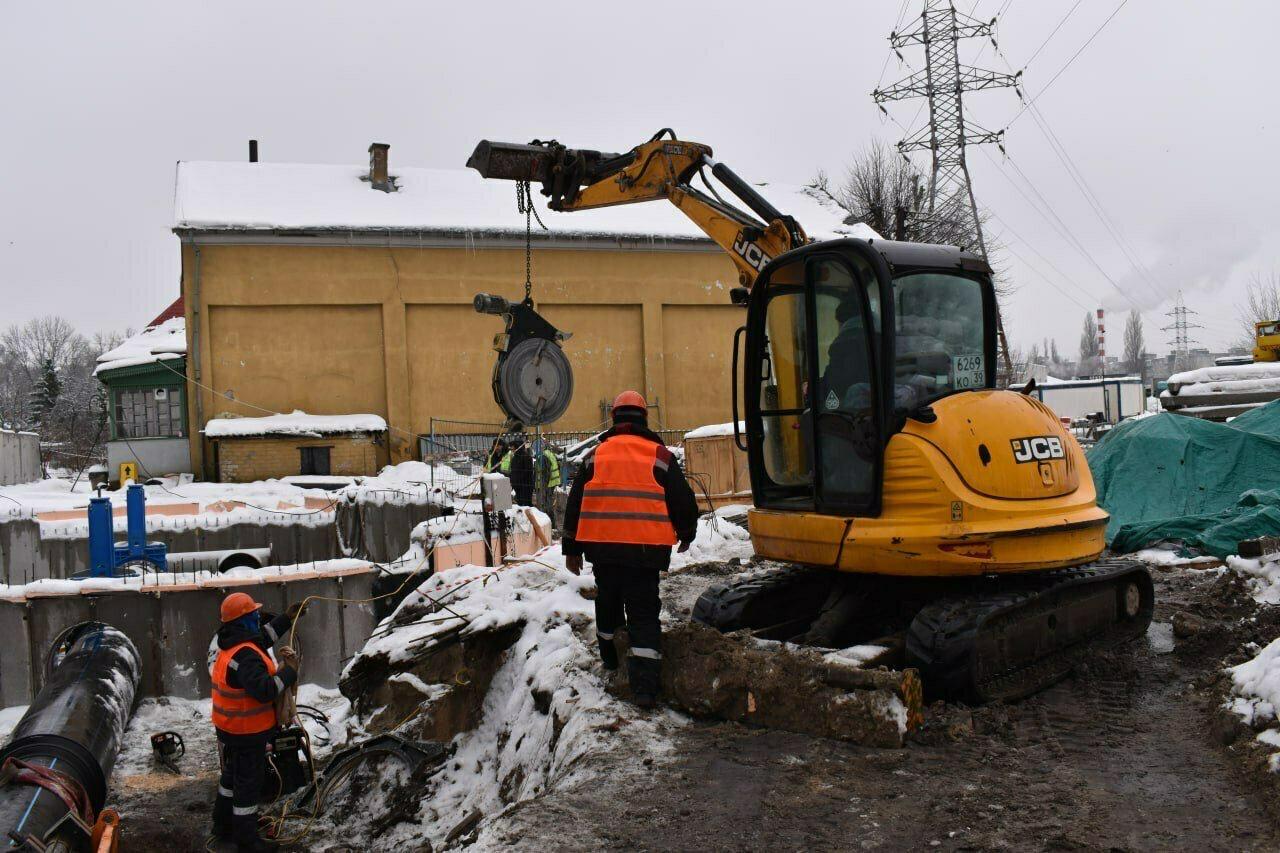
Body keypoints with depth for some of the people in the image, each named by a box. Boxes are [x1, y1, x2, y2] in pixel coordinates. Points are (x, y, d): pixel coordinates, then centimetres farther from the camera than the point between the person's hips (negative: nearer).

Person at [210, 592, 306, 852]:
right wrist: (289, 671, -25)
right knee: (248, 782, 2)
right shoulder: (246, 655, -29)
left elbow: (262, 637, 22)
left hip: (230, 728, 10)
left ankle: (224, 826, 40)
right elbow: (264, 690, -35)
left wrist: (287, 618, 22)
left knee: (232, 775, 25)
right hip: (247, 732, -10)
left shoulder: (232, 644, 4)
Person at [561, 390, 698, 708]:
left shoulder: (596, 455, 8)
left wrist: (572, 549, 17)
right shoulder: (660, 456, 1)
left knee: (607, 602, 24)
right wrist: (686, 534, 23)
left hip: (602, 546, 3)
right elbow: (683, 500, 4)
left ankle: (609, 657, 41)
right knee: (644, 614, 0)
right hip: (645, 549, -2)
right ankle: (644, 686, -8)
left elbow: (575, 504, 10)